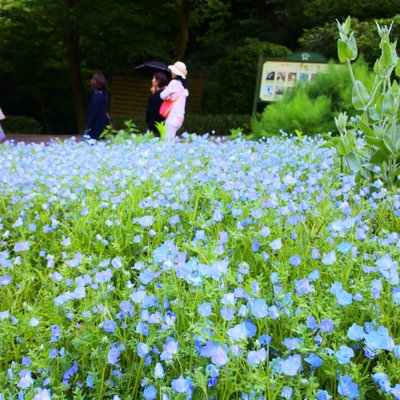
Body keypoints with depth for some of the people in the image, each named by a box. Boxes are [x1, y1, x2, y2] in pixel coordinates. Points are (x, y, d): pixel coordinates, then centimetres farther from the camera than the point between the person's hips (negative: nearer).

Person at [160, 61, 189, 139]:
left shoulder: (175, 82, -8)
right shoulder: (183, 85, 17)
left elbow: (163, 95, -11)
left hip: (173, 116, -9)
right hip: (180, 117, 9)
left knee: (167, 139, -10)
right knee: (171, 138, 10)